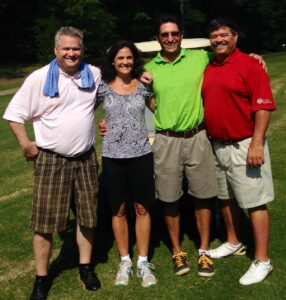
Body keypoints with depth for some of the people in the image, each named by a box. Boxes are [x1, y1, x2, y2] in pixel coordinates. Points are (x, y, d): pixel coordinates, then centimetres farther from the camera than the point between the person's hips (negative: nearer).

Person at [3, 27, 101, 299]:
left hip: (85, 158, 3)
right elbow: (14, 113, -3)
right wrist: (25, 144, -7)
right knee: (45, 221, 1)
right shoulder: (39, 78, -8)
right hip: (51, 160, -3)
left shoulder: (94, 74, 2)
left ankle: (86, 266, 31)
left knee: (87, 215, 12)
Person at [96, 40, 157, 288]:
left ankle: (143, 262, 21)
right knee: (119, 210, 9)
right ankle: (125, 262, 25)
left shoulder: (143, 86, 3)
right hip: (113, 157, 0)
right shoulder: (102, 88, 1)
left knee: (142, 208, 7)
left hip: (141, 155, 0)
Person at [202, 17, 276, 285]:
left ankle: (262, 261, 12)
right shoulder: (207, 69, 10)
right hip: (216, 145, 7)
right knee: (224, 198, 19)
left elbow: (263, 107, -15)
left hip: (243, 146, -7)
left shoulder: (250, 65, -10)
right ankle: (232, 242, 39)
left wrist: (257, 143, -21)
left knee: (254, 202, 0)